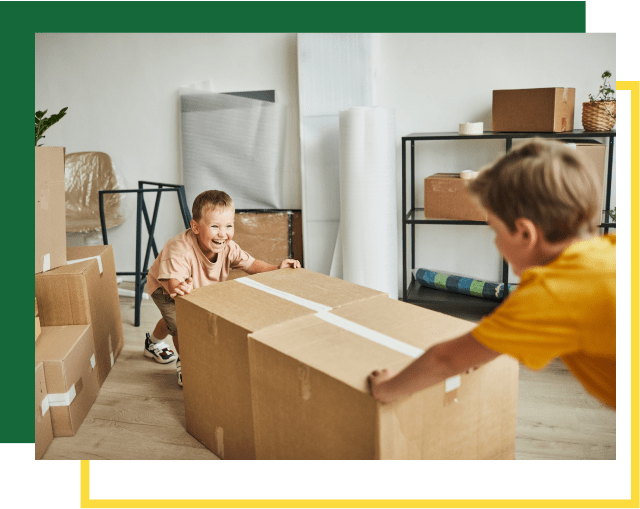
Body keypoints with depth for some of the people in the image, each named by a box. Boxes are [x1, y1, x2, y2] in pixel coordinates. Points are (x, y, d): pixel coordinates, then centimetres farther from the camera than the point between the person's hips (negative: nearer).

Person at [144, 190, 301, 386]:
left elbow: (249, 263, -19)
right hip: (163, 287, -6)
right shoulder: (180, 250, -48)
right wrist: (179, 289, -82)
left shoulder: (228, 247, -29)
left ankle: (153, 344, 62)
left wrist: (277, 269, -33)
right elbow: (173, 281, -59)